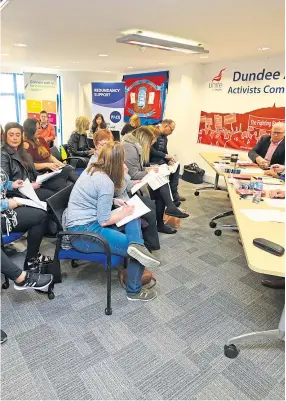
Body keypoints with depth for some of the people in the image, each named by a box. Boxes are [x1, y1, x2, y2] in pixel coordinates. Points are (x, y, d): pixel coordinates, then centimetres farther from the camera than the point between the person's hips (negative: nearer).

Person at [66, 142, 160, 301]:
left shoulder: (91, 170, 7)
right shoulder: (106, 182, -20)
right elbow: (104, 220, -17)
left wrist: (116, 202, 12)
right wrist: (125, 212, -1)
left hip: (83, 223, 10)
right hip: (84, 233, -10)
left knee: (134, 217, 7)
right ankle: (135, 291, 12)